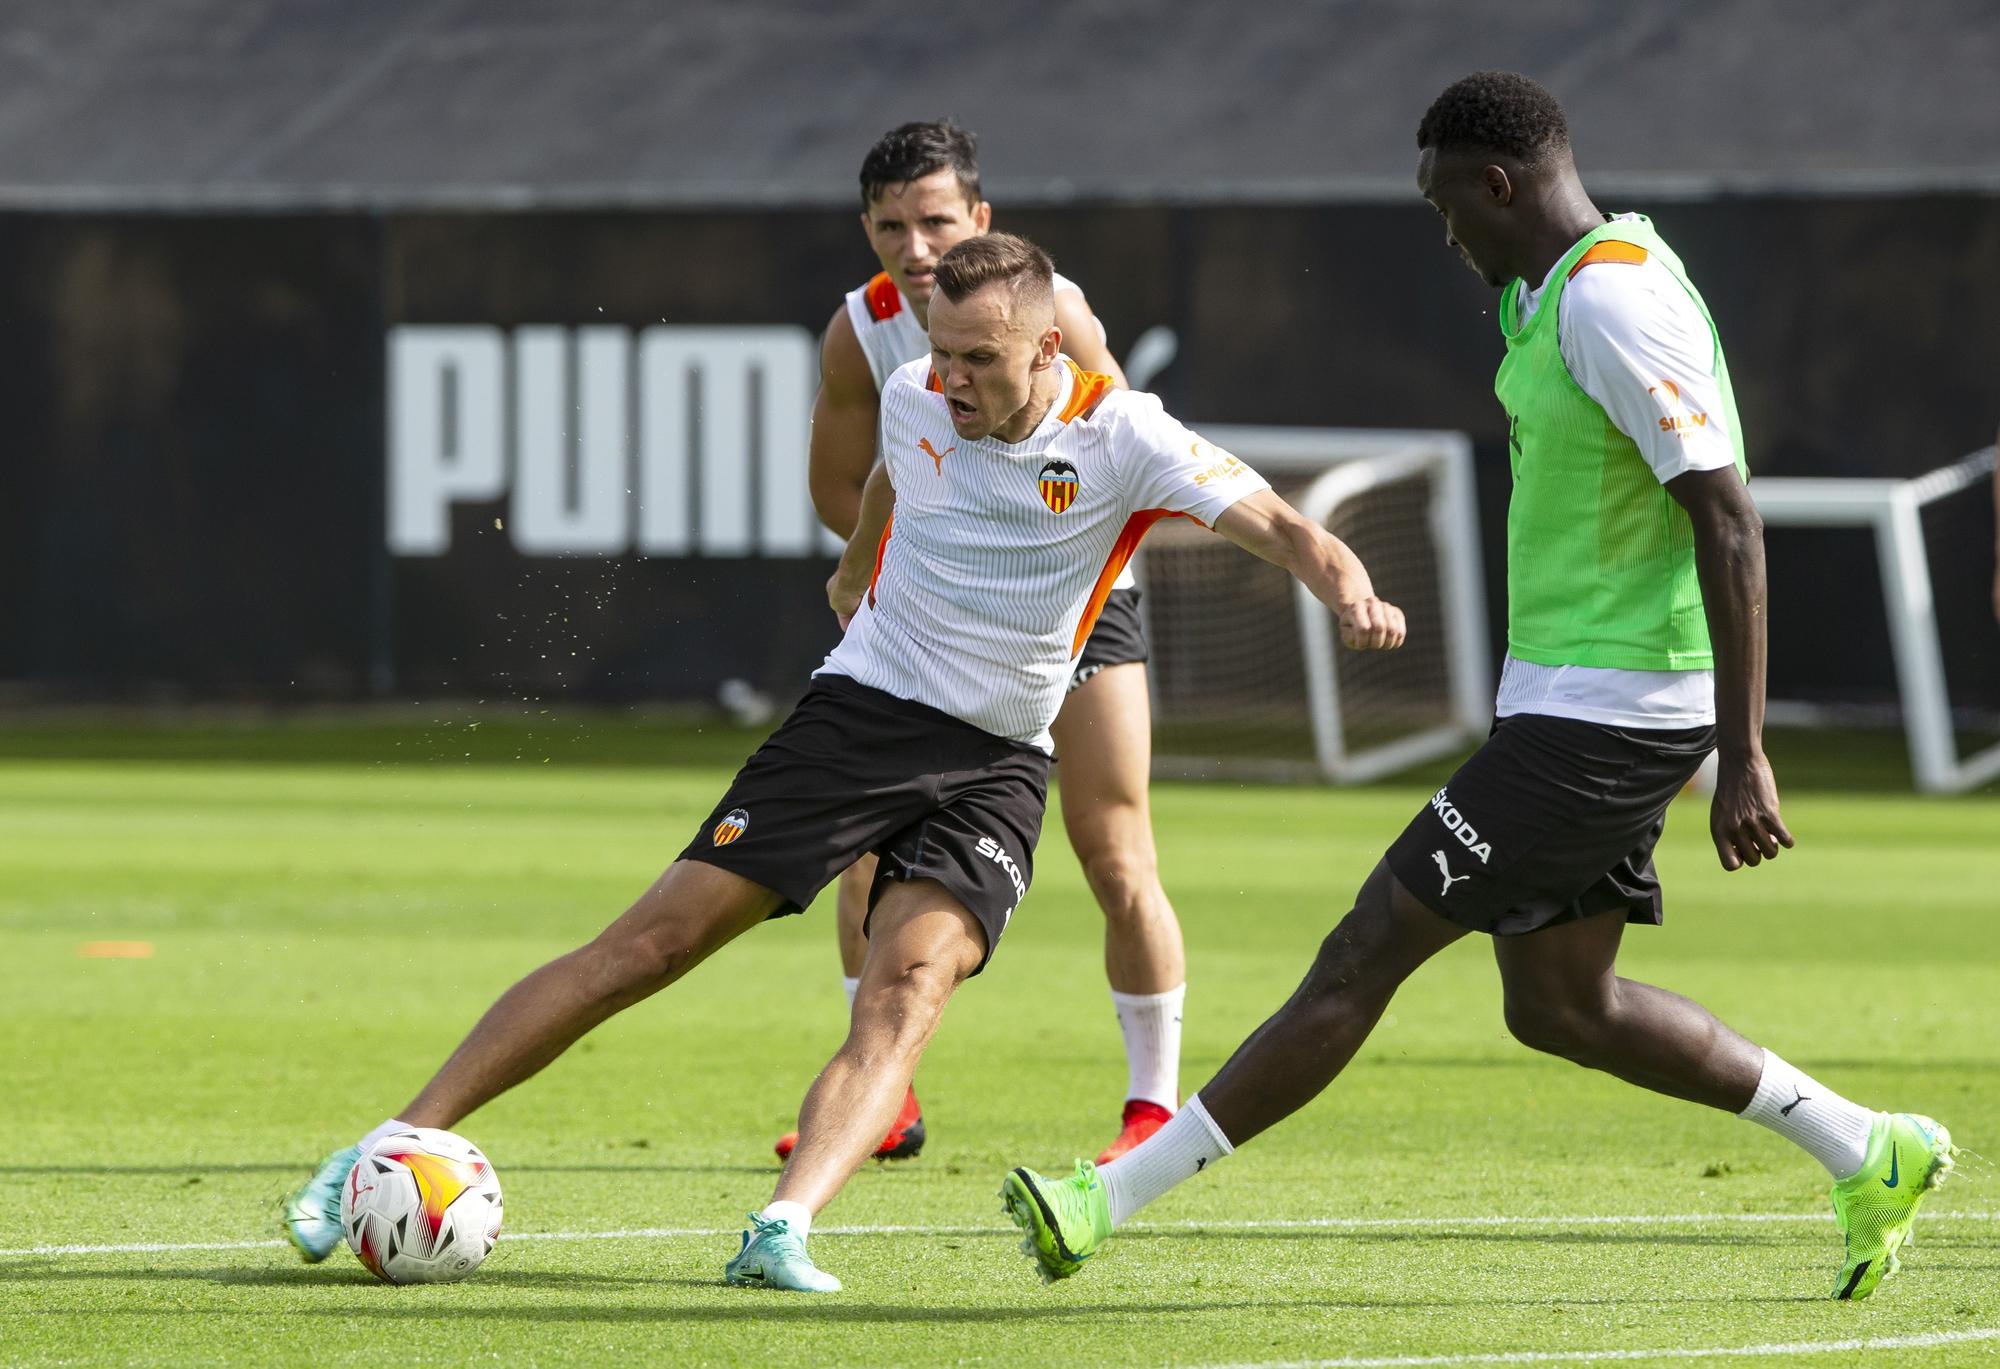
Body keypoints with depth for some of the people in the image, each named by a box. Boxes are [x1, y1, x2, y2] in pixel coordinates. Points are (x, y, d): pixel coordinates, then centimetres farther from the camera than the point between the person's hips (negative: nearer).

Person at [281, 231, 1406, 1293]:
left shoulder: (1123, 439, -13)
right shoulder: (914, 401, -3)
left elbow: (1280, 525, -19)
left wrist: (1348, 589, -40)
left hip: (997, 759, -1)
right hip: (861, 711, 2)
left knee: (910, 984, -28)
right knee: (651, 944, -7)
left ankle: (783, 1231, -41)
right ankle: (399, 1141, -3)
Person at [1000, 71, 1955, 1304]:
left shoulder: (1617, 302, -19)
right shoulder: (1547, 292, 13)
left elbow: (1730, 523, -22)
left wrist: (1745, 755, -23)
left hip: (1598, 717, -11)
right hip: (1568, 700, 11)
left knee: (1367, 953, -6)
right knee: (1558, 1004, 15)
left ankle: (1115, 1201, -3)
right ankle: (1870, 1152, 20)